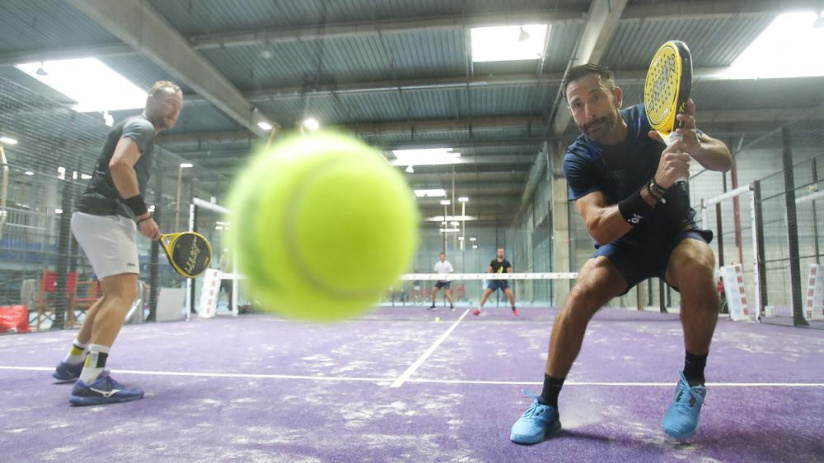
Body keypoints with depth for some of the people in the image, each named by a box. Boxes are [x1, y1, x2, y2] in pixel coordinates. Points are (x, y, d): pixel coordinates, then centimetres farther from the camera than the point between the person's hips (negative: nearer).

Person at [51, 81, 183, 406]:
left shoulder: (138, 130, 26)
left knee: (117, 294, 18)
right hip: (104, 217, -11)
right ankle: (91, 381, -24)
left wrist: (140, 220, 18)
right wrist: (143, 214, -23)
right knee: (123, 294, -19)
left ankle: (73, 362, 27)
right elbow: (119, 165, -26)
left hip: (103, 217, 11)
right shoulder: (141, 126, -7)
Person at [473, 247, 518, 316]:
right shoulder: (493, 262, 1)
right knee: (486, 292, -11)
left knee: (510, 293, -19)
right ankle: (479, 309, -5)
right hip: (494, 281, 1)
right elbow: (489, 270, 7)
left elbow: (510, 273, -7)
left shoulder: (506, 263, -4)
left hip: (503, 281, -1)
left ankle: (514, 309, 3)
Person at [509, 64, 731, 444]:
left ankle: (692, 381, -11)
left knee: (697, 266, -34)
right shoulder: (578, 160, -19)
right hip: (623, 244, -1)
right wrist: (656, 187, -46)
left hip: (676, 233, 1)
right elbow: (599, 229, -32)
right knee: (584, 290, -29)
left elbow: (723, 160, -10)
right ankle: (546, 406, -15)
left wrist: (697, 146, -34)